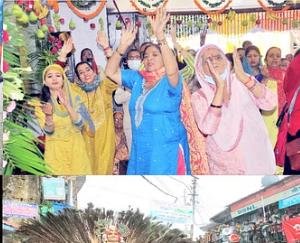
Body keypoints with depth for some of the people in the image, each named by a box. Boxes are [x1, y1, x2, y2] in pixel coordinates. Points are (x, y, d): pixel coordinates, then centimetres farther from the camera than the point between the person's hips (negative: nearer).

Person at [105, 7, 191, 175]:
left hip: (166, 150, -6)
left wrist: (160, 35, -39)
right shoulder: (138, 79, 9)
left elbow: (172, 70, -32)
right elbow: (111, 72, 4)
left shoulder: (170, 82, -9)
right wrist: (123, 46, -10)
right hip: (141, 150, 6)